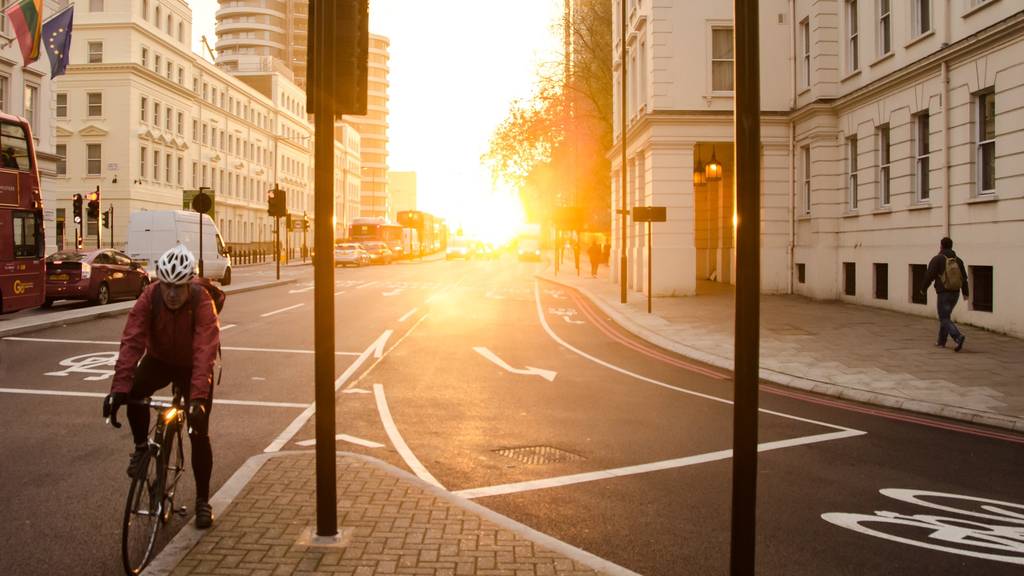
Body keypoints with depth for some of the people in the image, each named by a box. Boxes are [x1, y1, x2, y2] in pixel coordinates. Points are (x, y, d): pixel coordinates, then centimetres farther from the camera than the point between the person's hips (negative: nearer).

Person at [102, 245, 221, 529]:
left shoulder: (202, 302, -31)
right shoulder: (149, 297, -24)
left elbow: (205, 350, -40)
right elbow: (131, 341, -31)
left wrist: (198, 398, -50)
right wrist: (119, 387, -42)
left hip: (193, 366, -2)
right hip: (159, 359, 2)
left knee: (199, 434, -4)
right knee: (134, 392, -31)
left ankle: (203, 500, 13)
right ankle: (141, 446, -3)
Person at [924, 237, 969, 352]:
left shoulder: (937, 259, -9)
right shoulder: (958, 260, 8)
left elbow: (930, 276, -9)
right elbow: (964, 277, 9)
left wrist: (924, 289, 4)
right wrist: (966, 292, 15)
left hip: (943, 293, -6)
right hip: (955, 293, 6)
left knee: (944, 319, -5)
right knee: (945, 316, 19)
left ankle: (958, 337, -27)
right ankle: (941, 341, 23)